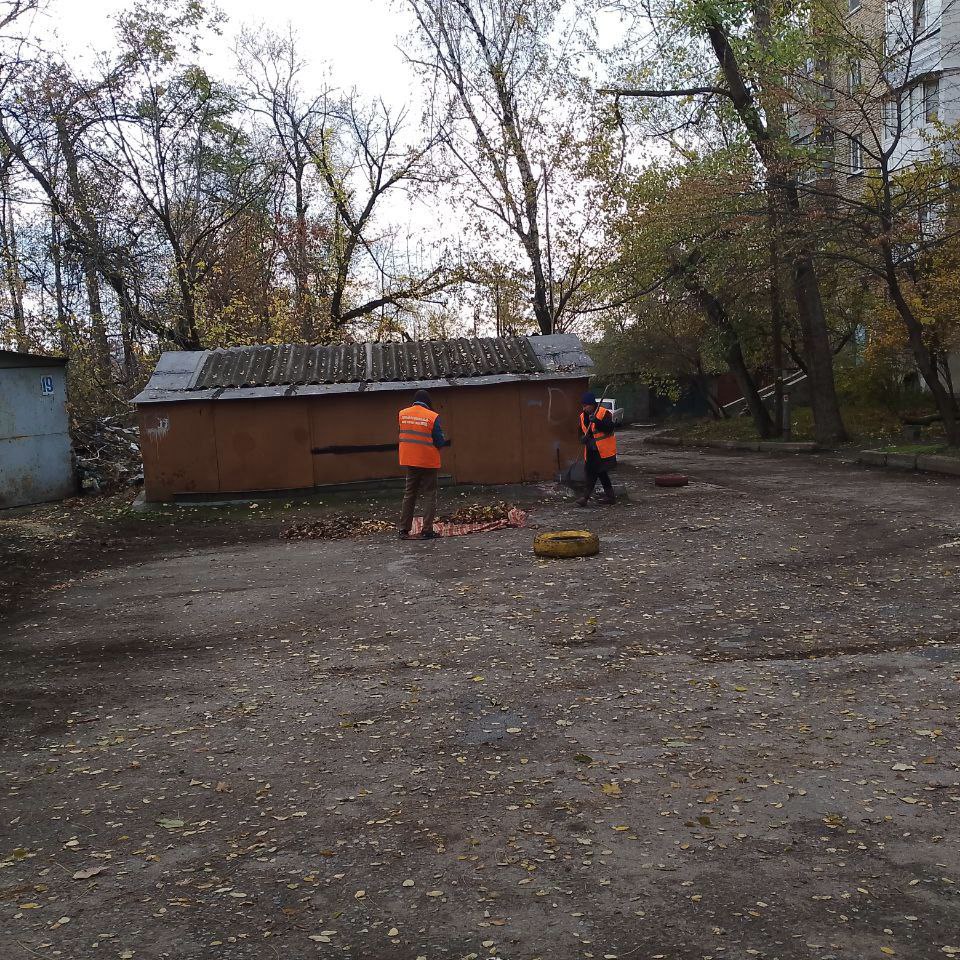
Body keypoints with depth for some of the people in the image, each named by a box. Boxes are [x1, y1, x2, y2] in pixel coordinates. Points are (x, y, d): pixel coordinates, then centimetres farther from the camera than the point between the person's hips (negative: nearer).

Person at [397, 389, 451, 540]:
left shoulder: (402, 414, -1)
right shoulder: (433, 417, -14)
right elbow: (439, 442, -11)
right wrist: (446, 443, 11)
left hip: (409, 460, 4)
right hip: (429, 461, -4)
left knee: (409, 494, 15)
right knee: (429, 495, 5)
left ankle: (404, 529, 15)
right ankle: (427, 531, 2)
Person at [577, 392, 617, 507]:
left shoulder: (605, 413, -11)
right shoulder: (583, 416, 11)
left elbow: (610, 428, -22)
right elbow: (582, 431, 21)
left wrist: (596, 421, -32)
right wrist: (583, 437, -2)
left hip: (603, 450, -8)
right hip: (591, 449, 8)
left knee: (592, 471, -11)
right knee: (600, 472, 14)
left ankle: (586, 496, -8)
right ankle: (609, 495, 24)